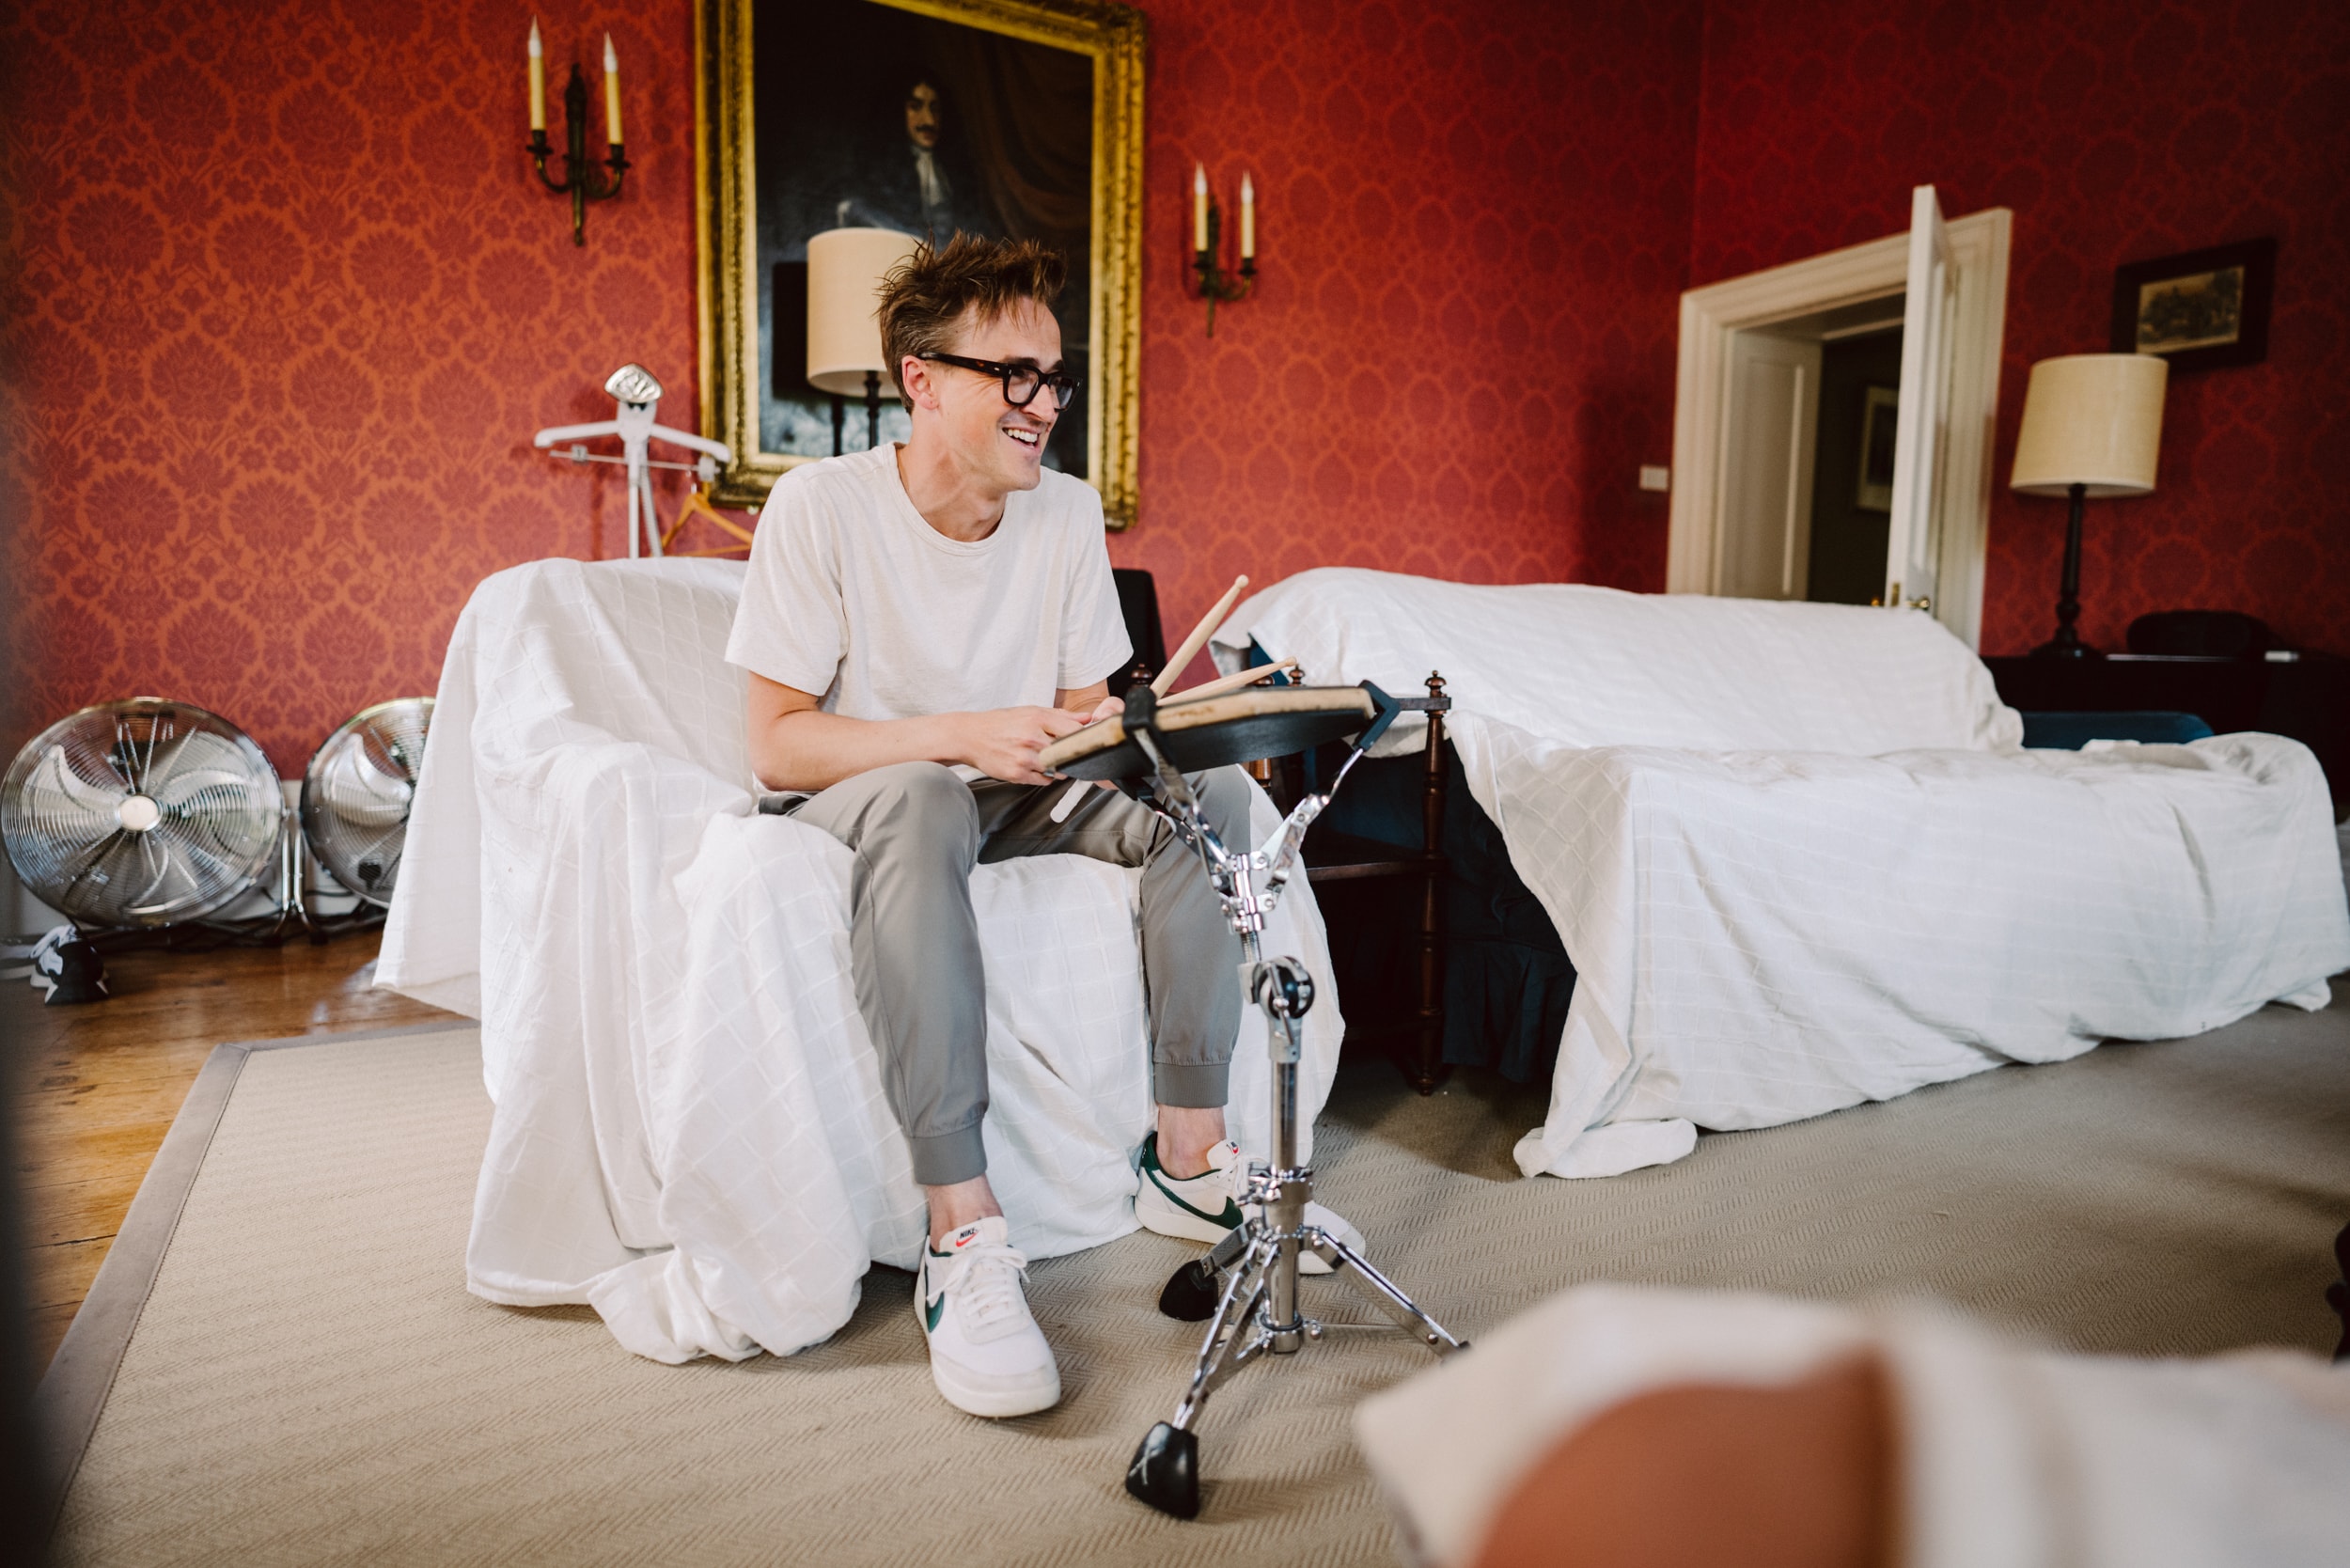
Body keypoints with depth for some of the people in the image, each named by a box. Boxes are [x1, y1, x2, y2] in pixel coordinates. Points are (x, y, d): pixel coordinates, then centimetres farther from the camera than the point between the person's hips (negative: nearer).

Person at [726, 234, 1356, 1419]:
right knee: (918, 800, -39)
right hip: (863, 792, -4)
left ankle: (1188, 1160, -12)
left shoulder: (1066, 511, -3)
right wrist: (967, 734, -32)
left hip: (1011, 792, 5)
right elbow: (778, 746, -20)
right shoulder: (821, 506, -17)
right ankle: (962, 1239, -37)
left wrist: (1111, 728, -23)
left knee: (1209, 781, -17)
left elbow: (1082, 707, 2)